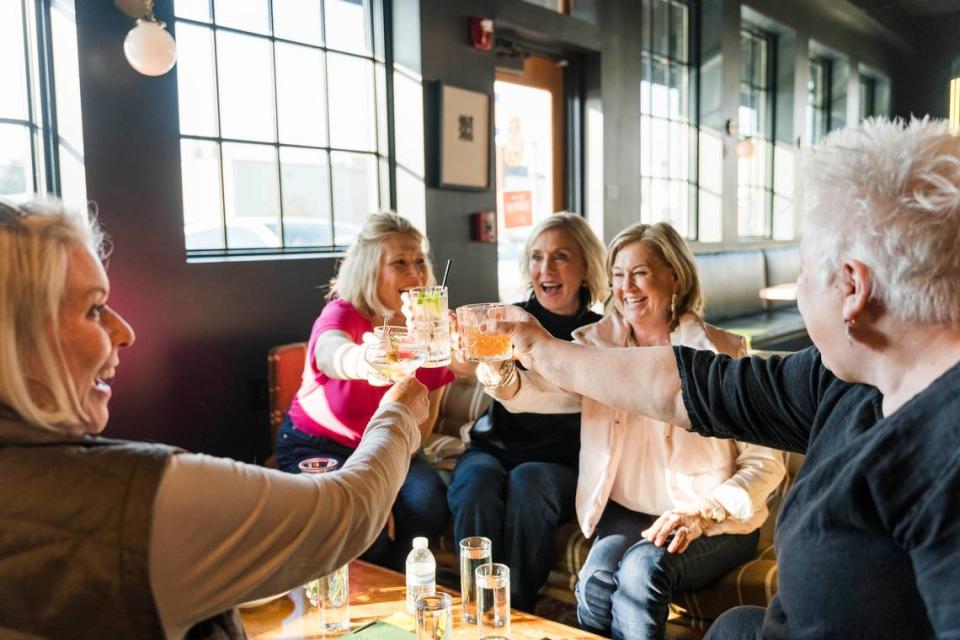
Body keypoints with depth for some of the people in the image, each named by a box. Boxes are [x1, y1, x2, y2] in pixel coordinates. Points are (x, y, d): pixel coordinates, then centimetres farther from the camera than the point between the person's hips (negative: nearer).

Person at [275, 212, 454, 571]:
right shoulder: (342, 314, -21)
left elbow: (423, 421, -4)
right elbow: (332, 355, -49)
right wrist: (368, 360, -74)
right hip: (316, 445, -3)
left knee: (428, 501, -24)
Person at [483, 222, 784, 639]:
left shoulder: (724, 353, -6)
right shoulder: (598, 344, 2)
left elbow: (765, 461, -6)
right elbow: (544, 388, -19)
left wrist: (704, 512, -19)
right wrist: (502, 379, -40)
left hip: (714, 522, -2)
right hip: (626, 512, 2)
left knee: (643, 568, -30)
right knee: (597, 580, -27)